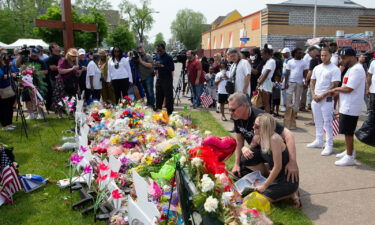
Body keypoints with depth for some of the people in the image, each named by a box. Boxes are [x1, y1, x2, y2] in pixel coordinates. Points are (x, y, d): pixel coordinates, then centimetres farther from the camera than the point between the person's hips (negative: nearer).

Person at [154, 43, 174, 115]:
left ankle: (169, 112, 5)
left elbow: (172, 68, -17)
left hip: (167, 79, -7)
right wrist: (156, 66, -6)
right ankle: (158, 110, 27)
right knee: (159, 95, 14)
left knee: (168, 96, -2)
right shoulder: (157, 57, 10)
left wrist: (162, 66, -24)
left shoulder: (169, 57, -11)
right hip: (159, 78, 7)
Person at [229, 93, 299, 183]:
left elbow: (288, 135, -39)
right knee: (237, 172, 5)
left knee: (246, 158, -31)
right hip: (257, 148, 7)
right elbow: (239, 141, -1)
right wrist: (237, 164, -4)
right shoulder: (237, 118, -12)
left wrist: (293, 162, -48)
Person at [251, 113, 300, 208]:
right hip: (275, 176, 8)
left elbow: (278, 167, -25)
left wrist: (265, 186, -18)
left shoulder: (274, 139, -26)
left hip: (288, 179, -8)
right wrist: (244, 149, -10)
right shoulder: (258, 138, -3)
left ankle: (291, 194, 0)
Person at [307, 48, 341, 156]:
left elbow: (334, 86, -13)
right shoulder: (317, 68, 12)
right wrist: (314, 94, 0)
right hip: (315, 99, 7)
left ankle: (329, 145, 2)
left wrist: (322, 96, -15)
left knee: (327, 123, -5)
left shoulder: (335, 69, -8)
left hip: (327, 99, -6)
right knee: (318, 122, 15)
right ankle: (318, 141, 27)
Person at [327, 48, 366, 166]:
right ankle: (349, 151, 33)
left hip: (350, 108, -10)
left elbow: (348, 89, -23)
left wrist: (336, 89, -7)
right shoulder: (351, 69, 15)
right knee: (347, 131, 20)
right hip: (346, 107, 10)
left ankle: (350, 157, 7)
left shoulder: (356, 69, -18)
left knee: (348, 132, -2)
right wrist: (336, 92, 5)